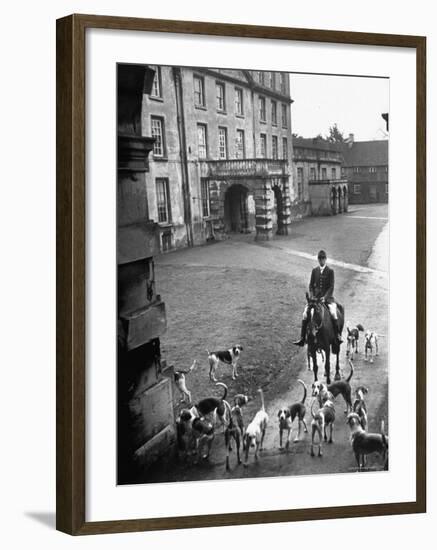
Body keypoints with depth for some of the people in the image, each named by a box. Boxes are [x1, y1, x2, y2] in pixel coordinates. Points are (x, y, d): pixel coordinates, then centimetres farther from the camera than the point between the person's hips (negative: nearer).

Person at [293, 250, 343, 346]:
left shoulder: (330, 271, -1)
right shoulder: (314, 270, 9)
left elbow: (331, 287, -6)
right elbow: (311, 285, 10)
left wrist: (325, 297, -18)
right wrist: (312, 297, -5)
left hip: (327, 297, -3)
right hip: (315, 297, 3)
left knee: (333, 312, -28)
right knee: (305, 313, -15)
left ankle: (338, 335, -17)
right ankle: (302, 338, -14)